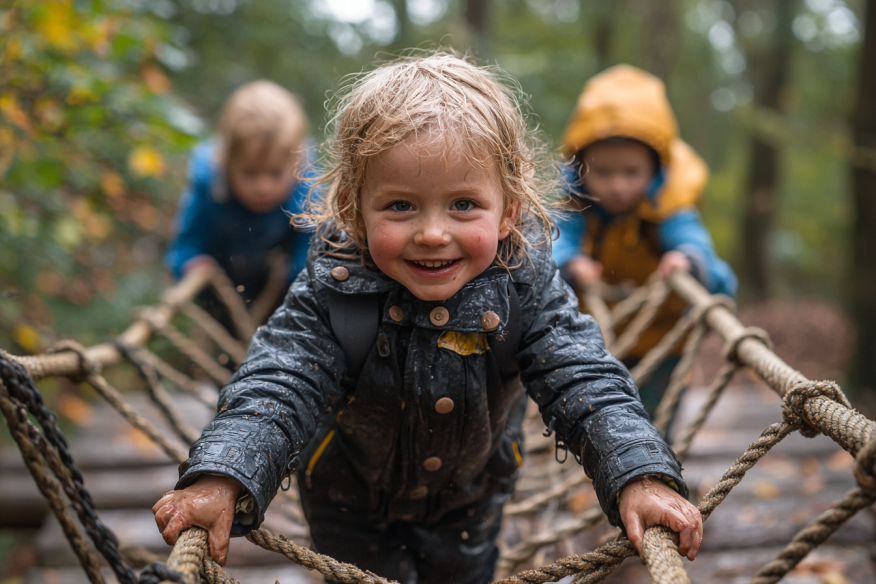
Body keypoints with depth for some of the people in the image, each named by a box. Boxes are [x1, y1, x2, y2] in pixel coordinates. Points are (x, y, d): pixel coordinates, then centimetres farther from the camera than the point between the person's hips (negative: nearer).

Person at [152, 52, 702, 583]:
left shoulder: (525, 284, -29)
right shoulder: (332, 290, -32)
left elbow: (586, 382, -31)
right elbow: (278, 387, -36)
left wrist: (641, 477, -47)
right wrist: (221, 478, -54)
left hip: (470, 495, 2)